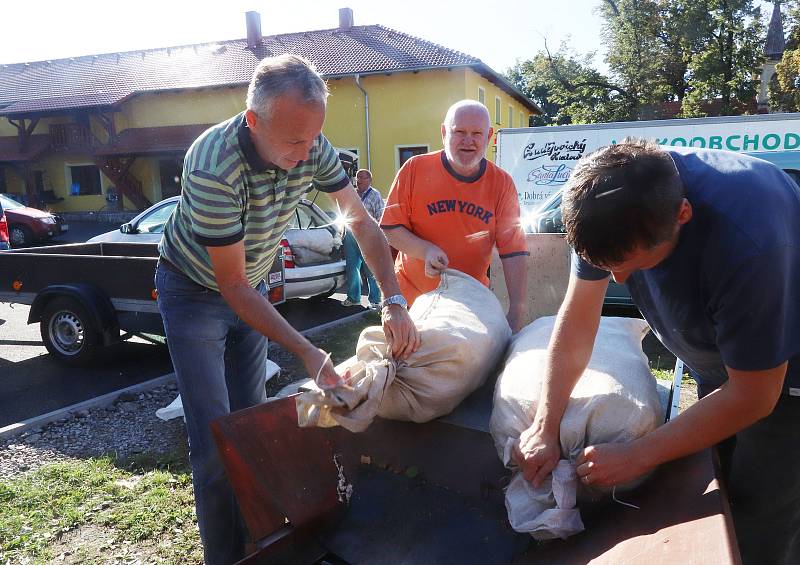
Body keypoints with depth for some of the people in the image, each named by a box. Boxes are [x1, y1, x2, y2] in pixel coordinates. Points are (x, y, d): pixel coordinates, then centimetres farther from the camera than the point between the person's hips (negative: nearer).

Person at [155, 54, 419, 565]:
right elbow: (233, 285, -29)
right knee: (216, 440, -4)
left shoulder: (311, 147, -19)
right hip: (196, 292, -5)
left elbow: (361, 220, -10)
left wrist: (395, 301, -22)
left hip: (251, 287, 5)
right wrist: (308, 354, -33)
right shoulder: (214, 167, -35)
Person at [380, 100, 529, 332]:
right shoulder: (415, 169, -9)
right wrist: (426, 250, -24)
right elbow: (390, 229, -6)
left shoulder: (502, 183, -7)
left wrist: (517, 311, -19)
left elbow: (514, 251, -10)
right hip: (412, 295, -1)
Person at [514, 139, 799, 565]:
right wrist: (544, 428, -19)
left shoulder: (745, 241, -40)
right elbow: (578, 318, -16)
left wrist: (637, 457, -22)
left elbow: (753, 396, -27)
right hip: (713, 362, 5)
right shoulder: (614, 198, -23)